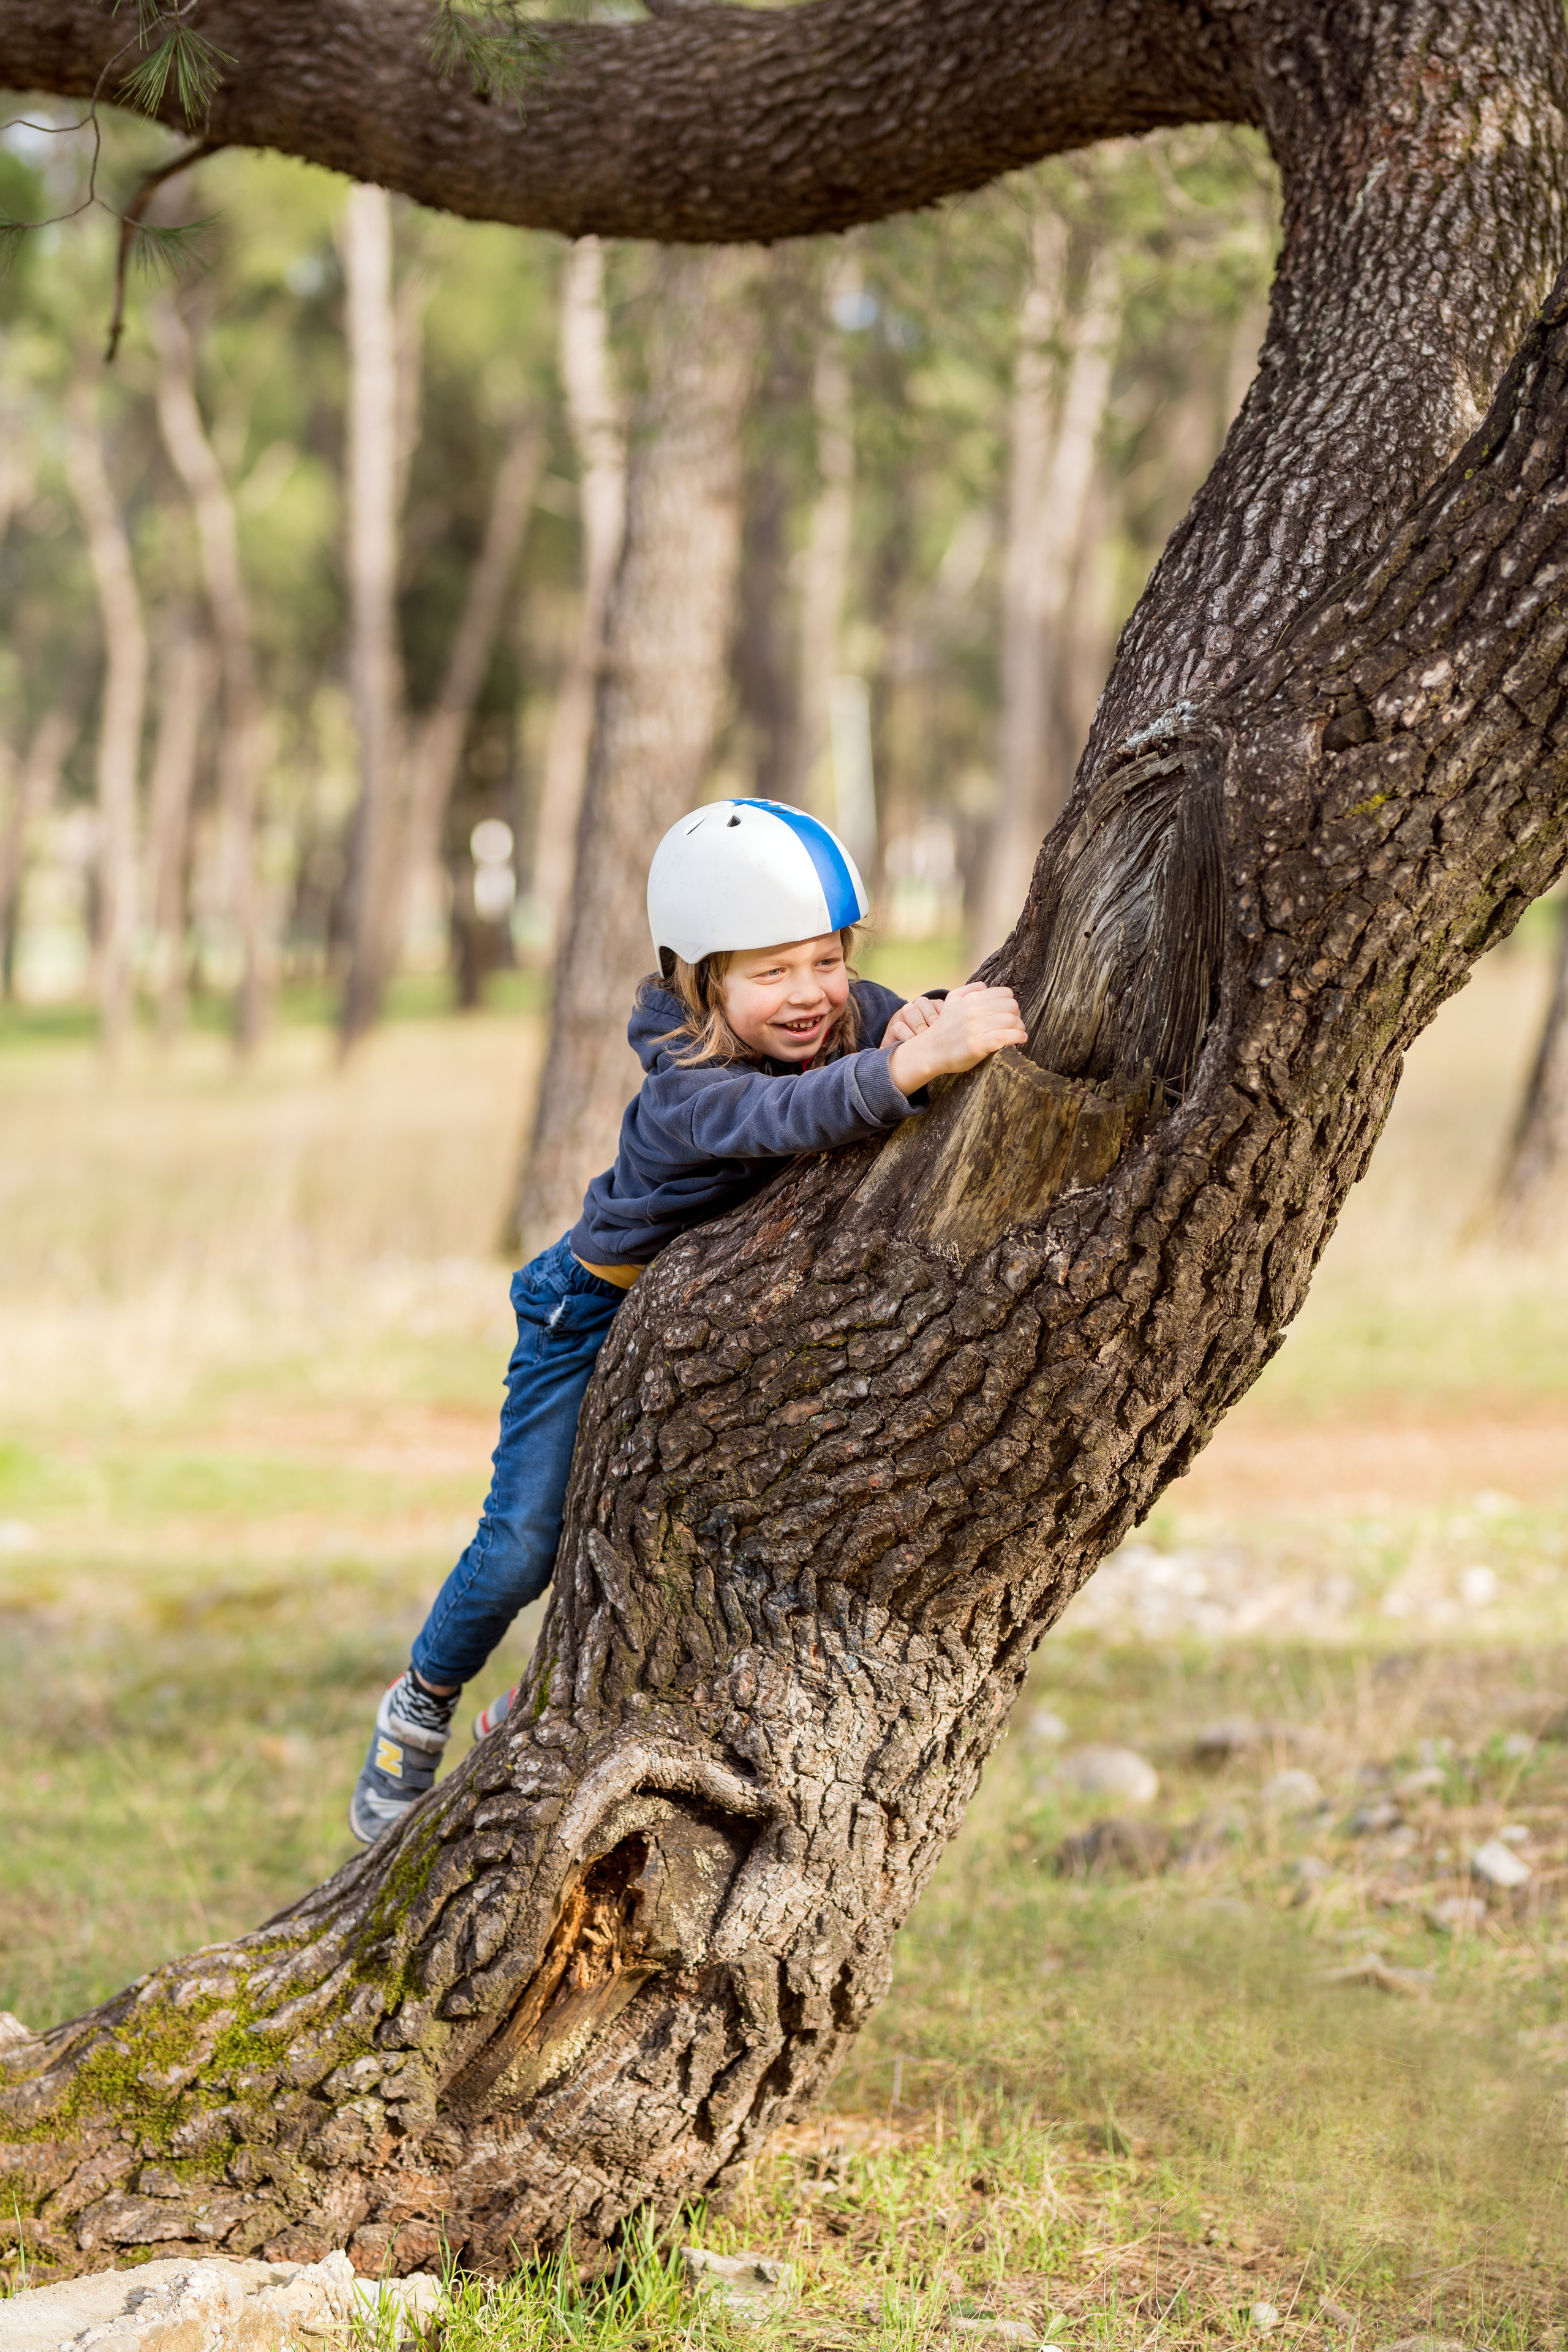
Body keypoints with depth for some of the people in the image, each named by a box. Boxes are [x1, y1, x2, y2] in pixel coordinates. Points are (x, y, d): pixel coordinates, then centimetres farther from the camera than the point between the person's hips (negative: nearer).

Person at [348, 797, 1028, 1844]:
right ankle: (422, 1706, 20)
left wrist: (928, 1019, -47)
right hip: (599, 1311, -5)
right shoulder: (684, 1088, -37)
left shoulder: (854, 1017, -16)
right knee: (526, 1545, -8)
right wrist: (919, 1060, -72)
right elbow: (784, 1115, -56)